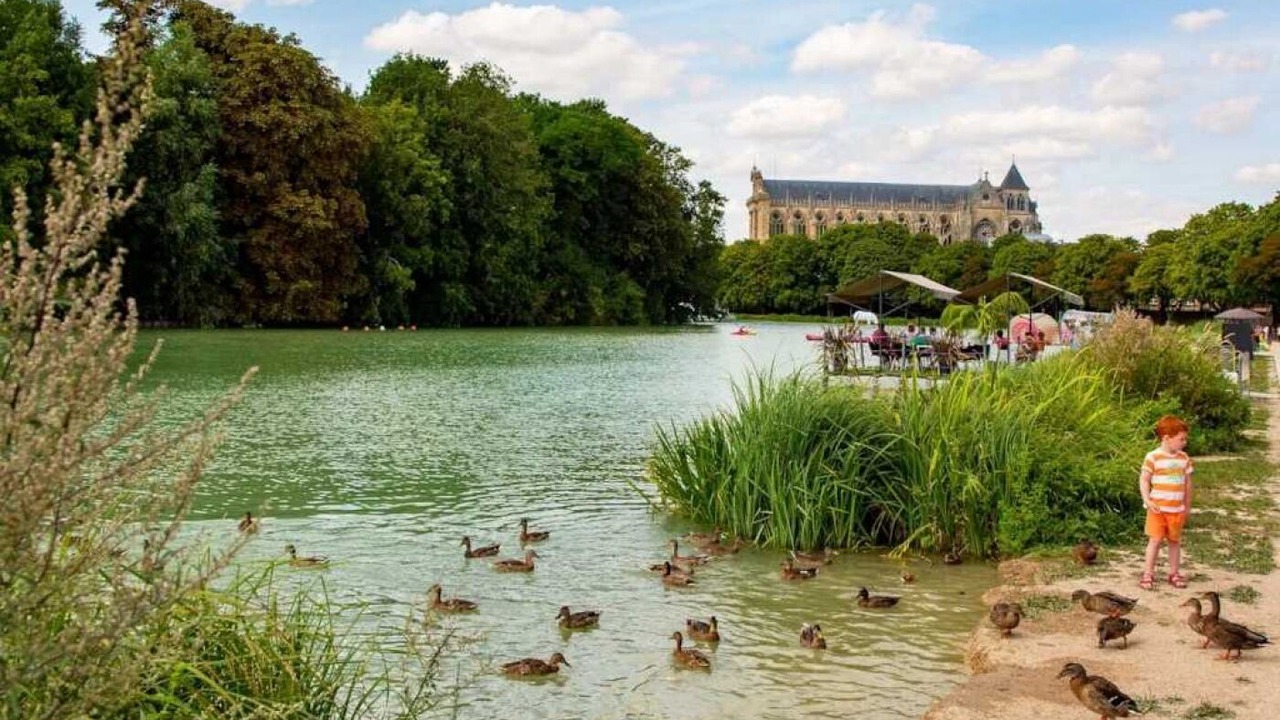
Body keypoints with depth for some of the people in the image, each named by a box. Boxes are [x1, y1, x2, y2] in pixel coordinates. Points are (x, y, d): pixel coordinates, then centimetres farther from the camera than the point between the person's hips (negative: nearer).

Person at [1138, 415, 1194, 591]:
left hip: (1177, 509, 4)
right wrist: (1147, 500, -18)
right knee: (1155, 540, -3)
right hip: (1158, 508, -4)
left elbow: (1187, 482, 13)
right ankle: (1148, 574, 4)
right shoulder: (1153, 457, -9)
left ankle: (1174, 573, 22)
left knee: (1175, 541, 11)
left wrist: (1187, 506, 15)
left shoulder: (1184, 458, 6)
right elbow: (1144, 479, -7)